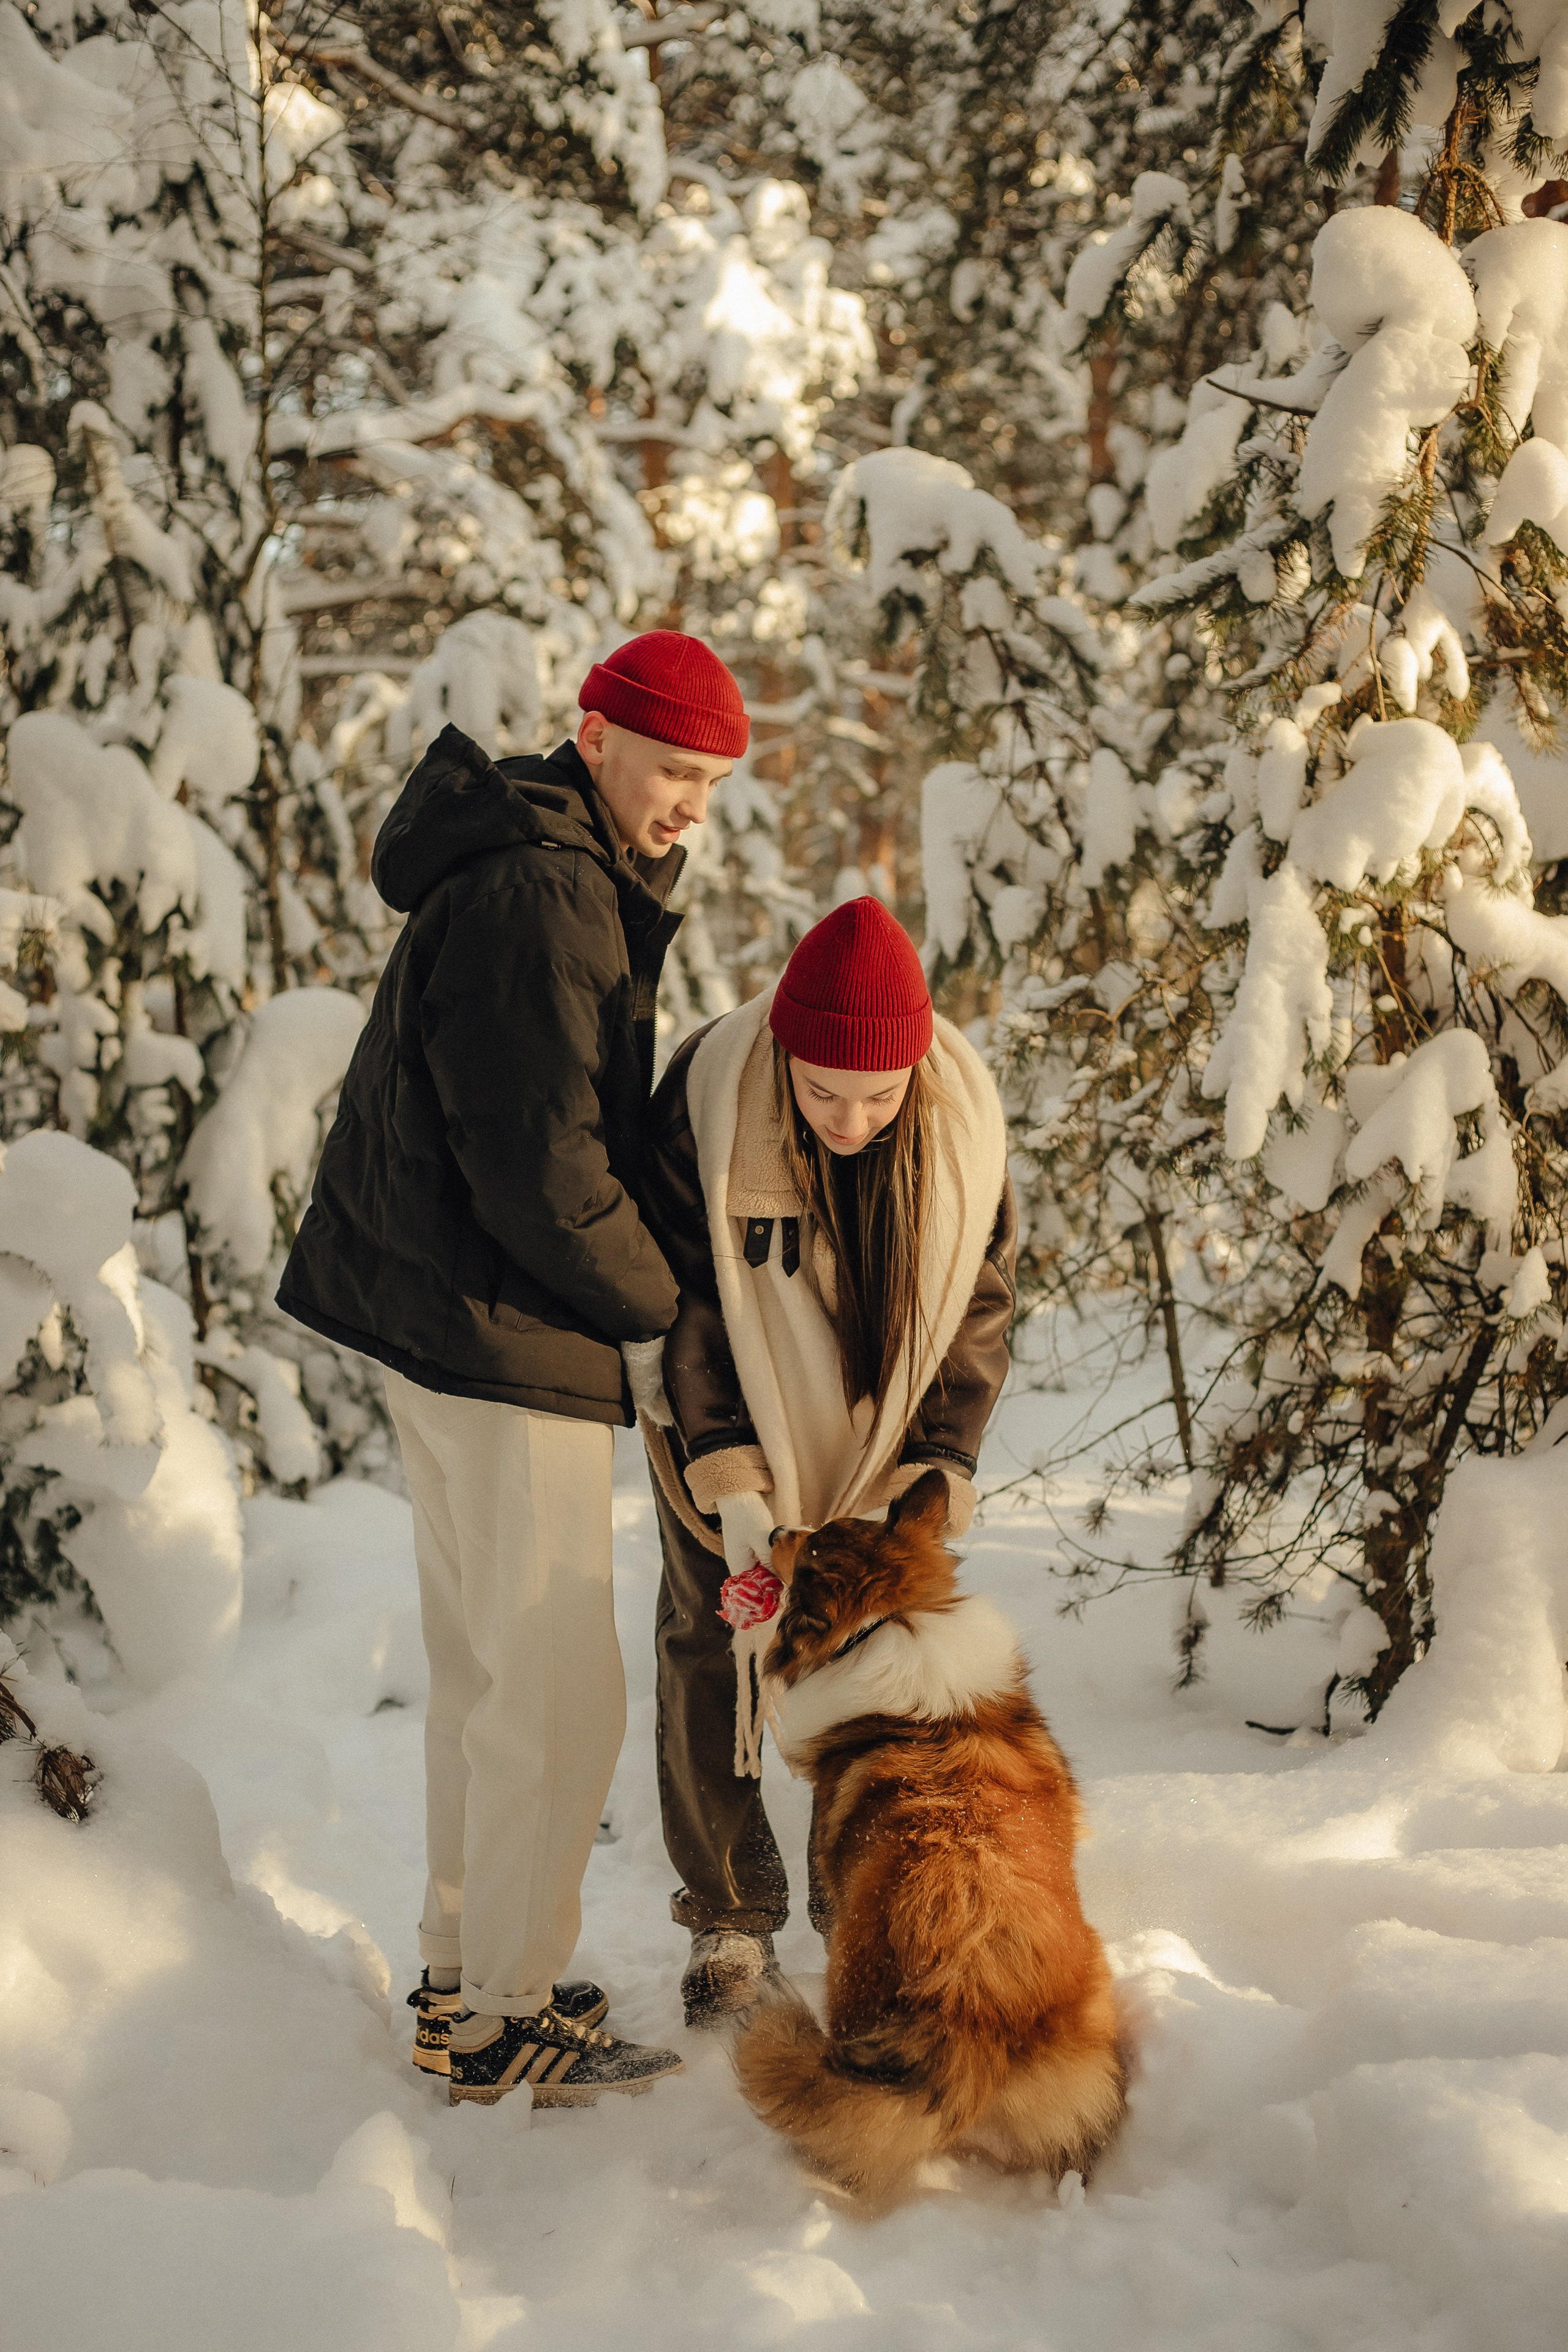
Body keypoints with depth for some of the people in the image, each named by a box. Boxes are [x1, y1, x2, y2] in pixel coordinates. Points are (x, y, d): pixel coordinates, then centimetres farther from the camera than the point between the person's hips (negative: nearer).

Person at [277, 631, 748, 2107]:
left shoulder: (570, 877, 15)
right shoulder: (539, 897, -19)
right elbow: (541, 1168, -23)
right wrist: (664, 1302, -10)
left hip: (438, 1321, 11)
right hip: (504, 1335, -11)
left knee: (481, 1666, 17)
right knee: (559, 1689, -4)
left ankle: (462, 1972, 28)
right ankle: (502, 2016, 5)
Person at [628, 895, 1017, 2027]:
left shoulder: (966, 1124, -21)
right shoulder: (707, 1103, -28)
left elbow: (974, 1314, -12)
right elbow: (686, 1302, -22)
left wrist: (928, 1482, -20)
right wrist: (731, 1484, -28)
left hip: (881, 1424, 1)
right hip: (729, 1412, -1)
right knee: (711, 1642, 1)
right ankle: (729, 1923, 15)